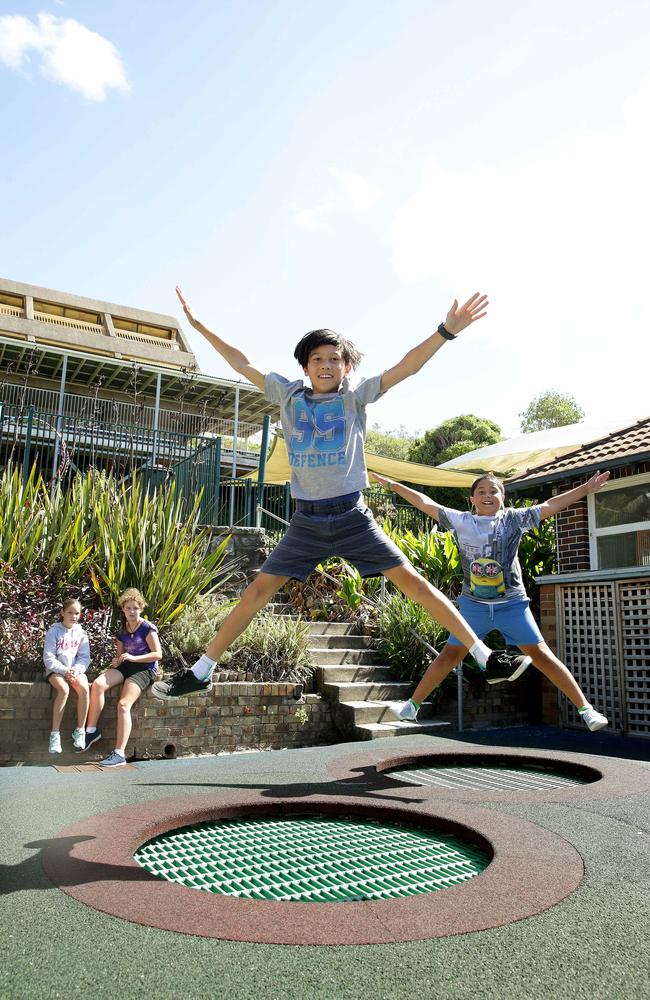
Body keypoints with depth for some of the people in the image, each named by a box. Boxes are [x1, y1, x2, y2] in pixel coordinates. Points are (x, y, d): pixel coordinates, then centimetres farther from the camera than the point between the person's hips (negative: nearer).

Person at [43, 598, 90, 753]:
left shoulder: (80, 633, 6)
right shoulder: (54, 631, -3)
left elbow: (85, 657, 3)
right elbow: (48, 658, -8)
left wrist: (76, 670, -17)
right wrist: (64, 670, -20)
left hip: (75, 670, 3)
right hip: (55, 670, -2)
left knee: (84, 688, -29)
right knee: (64, 689, -34)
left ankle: (80, 731, -18)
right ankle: (55, 734, -26)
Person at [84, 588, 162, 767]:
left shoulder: (148, 628, -6)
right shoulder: (122, 632, 14)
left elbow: (158, 654, -10)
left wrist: (133, 658, -18)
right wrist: (115, 661, -4)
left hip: (144, 669, -6)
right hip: (125, 666, 6)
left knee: (123, 704, -25)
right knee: (98, 684, -22)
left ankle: (120, 754, -24)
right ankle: (91, 730, -9)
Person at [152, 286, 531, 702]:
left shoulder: (355, 397, 2)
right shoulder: (289, 395, 8)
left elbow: (405, 368, -8)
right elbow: (243, 364, 12)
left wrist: (446, 332, -20)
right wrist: (200, 326, 12)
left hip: (353, 517, -2)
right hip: (306, 520, 2)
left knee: (412, 580, -5)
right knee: (258, 590, 2)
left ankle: (484, 654, 4)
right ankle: (201, 672, 13)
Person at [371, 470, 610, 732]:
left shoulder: (514, 519, -2)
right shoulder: (460, 521, 0)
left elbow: (550, 505, -5)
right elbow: (426, 503, 0)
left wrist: (586, 488, -11)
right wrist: (393, 485, -1)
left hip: (511, 604, -1)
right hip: (473, 605, 1)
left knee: (541, 655, -2)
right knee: (450, 655, 5)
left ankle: (585, 708, 8)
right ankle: (413, 704, 19)